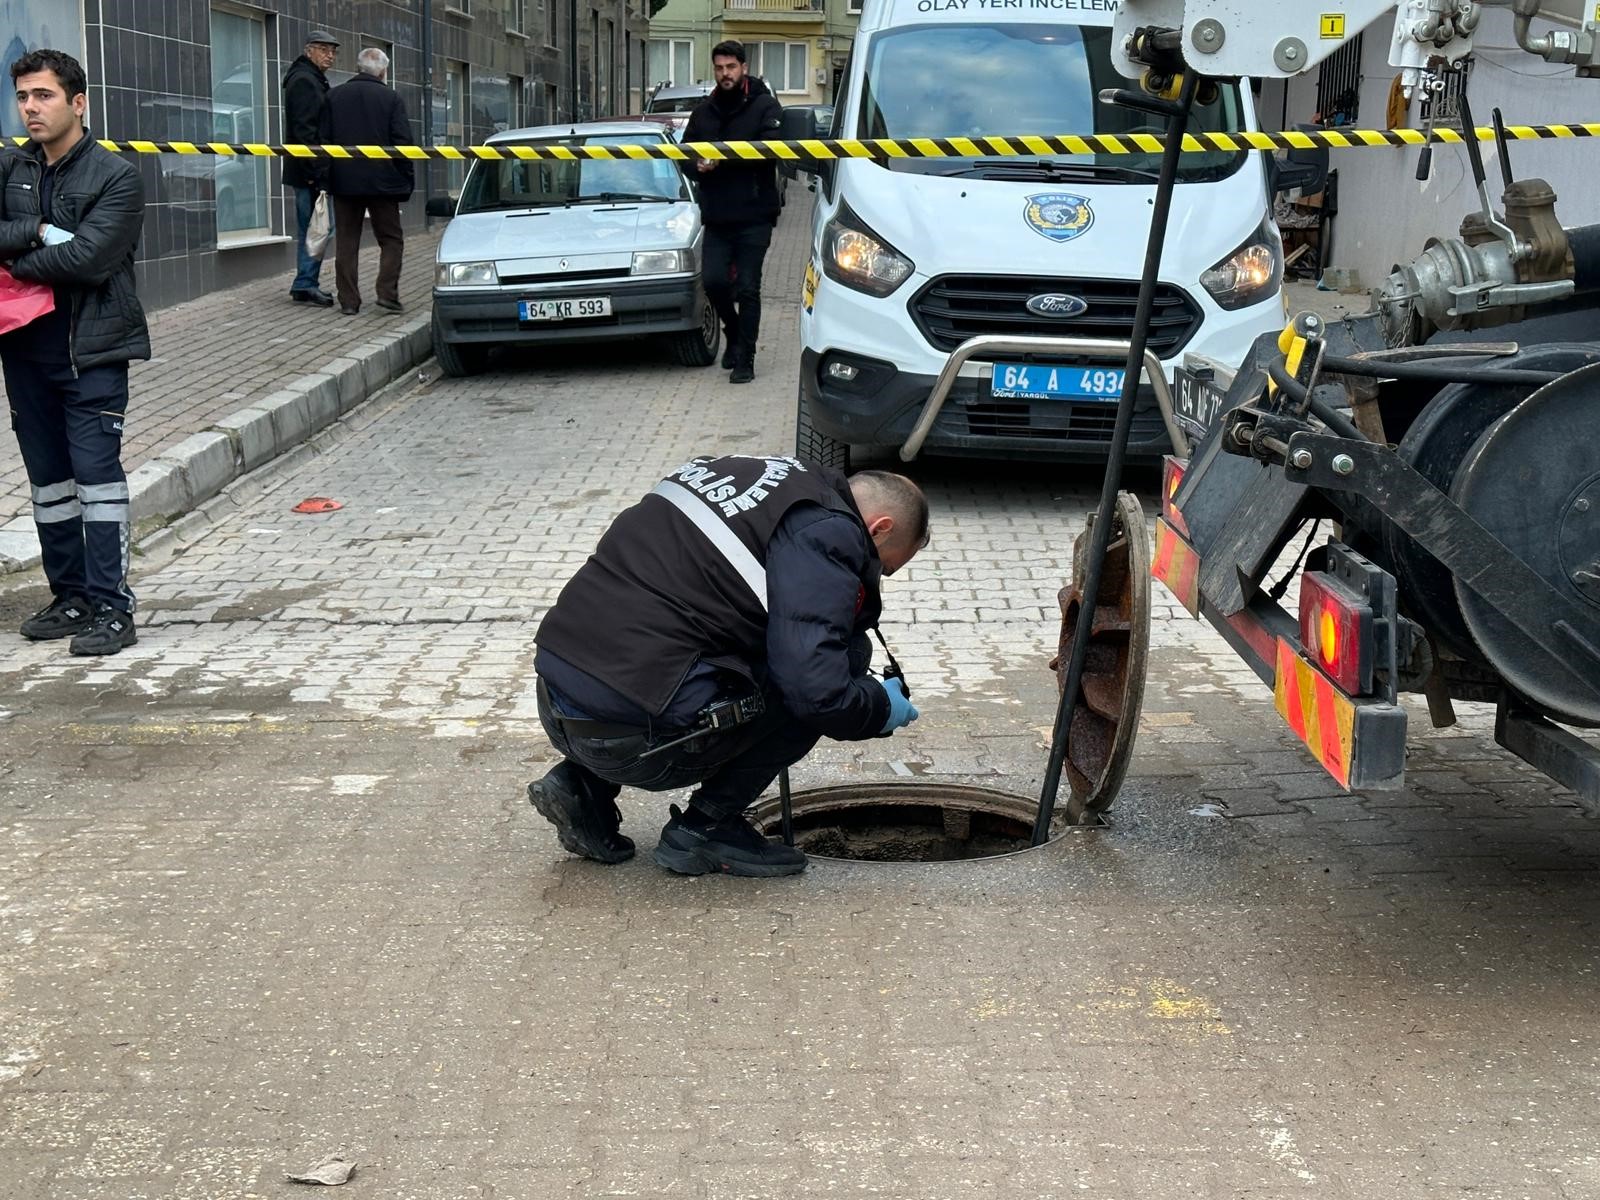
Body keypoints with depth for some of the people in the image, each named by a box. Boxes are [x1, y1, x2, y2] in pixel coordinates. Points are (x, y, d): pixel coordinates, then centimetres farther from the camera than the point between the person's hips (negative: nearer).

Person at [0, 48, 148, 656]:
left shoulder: (115, 176, -7)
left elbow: (87, 258, -18)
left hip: (92, 349, -5)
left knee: (96, 472, -8)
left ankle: (111, 608, -4)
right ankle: (70, 597, 21)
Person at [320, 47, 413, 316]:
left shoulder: (334, 96, 5)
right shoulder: (391, 99, -3)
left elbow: (324, 140, 4)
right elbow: (402, 143, -7)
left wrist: (326, 177, 10)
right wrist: (407, 179, 1)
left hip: (343, 181, 3)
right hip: (381, 181, -2)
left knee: (346, 242, 7)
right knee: (391, 238, 8)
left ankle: (348, 300, 5)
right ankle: (387, 292, -6)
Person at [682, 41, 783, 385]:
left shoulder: (764, 106, -2)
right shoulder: (703, 112, 13)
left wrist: (720, 159, -19)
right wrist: (699, 165, -8)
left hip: (754, 215, -4)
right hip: (716, 215, 4)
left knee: (747, 288, -2)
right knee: (713, 281, -3)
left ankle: (745, 359, 5)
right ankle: (734, 334, 25)